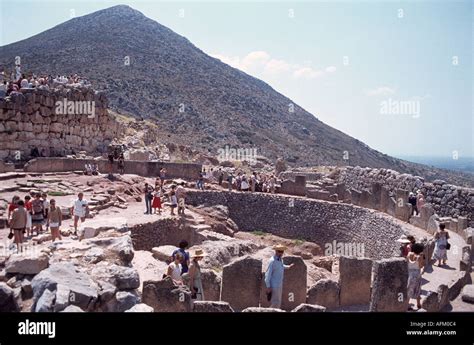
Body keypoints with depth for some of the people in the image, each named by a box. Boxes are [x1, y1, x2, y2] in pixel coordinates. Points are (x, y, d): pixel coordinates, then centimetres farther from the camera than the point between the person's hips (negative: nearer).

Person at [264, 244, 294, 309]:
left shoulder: (281, 259, 3)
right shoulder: (272, 261, -21)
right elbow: (268, 274, -20)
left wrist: (288, 266, 20)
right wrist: (268, 287, -19)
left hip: (280, 285, 8)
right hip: (274, 286, -8)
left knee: (278, 302, 14)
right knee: (275, 303, -5)